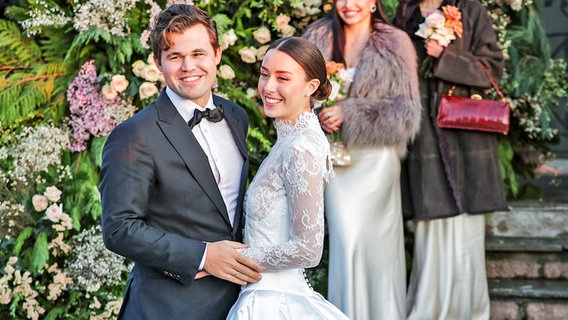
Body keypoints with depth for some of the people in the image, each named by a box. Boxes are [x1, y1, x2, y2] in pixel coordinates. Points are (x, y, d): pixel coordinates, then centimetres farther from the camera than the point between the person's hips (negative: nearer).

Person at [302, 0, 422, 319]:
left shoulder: (395, 44, -3)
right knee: (345, 239, 2)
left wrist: (349, 114, -17)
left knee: (377, 240, 2)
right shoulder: (319, 37, 4)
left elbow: (406, 112, -8)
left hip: (376, 155, -2)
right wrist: (318, 115, -10)